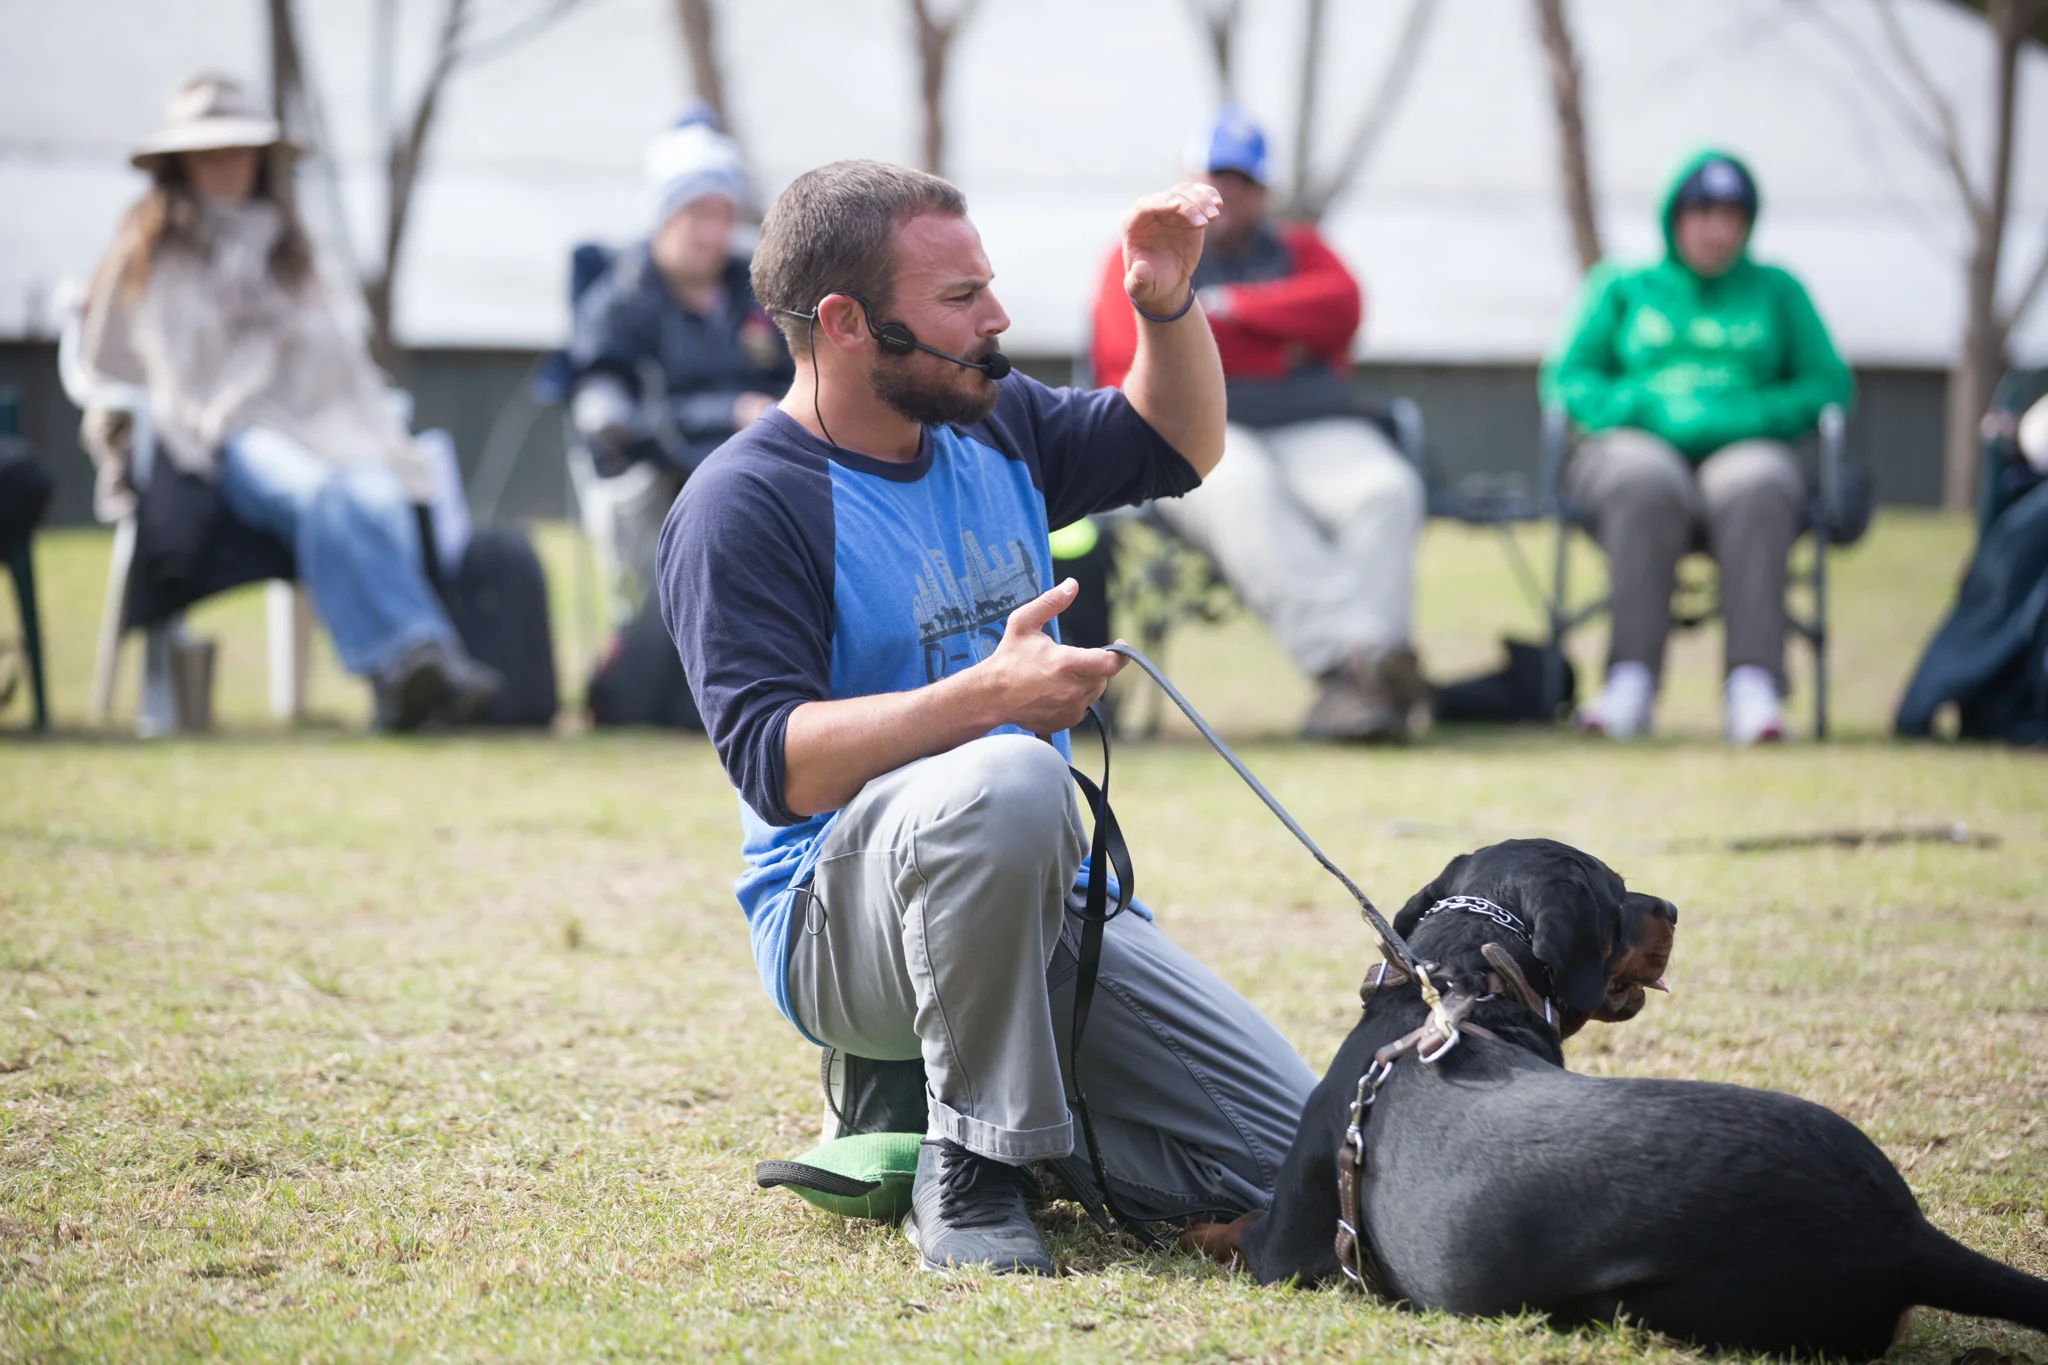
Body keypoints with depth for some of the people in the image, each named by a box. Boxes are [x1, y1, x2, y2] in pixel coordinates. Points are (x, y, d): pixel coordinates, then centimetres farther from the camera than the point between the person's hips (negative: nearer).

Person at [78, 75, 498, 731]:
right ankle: (407, 652, -61)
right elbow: (110, 375, 22)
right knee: (321, 495, -39)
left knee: (378, 496, -36)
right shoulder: (147, 255, 22)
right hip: (226, 437, -3)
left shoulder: (289, 254, 32)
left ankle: (407, 675, -58)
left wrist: (386, 441, 12)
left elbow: (343, 364, 28)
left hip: (326, 425, 3)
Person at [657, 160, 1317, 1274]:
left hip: (1041, 903, 7)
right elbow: (776, 763, -23)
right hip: (840, 922, -7)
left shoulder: (994, 430, 9)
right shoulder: (741, 506, -13)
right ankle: (968, 1169, -23)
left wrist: (1168, 304, 5)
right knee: (1007, 780, -41)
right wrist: (992, 695, -33)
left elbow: (1174, 448, 25)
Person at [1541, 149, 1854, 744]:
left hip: (1745, 448, 0)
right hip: (1640, 444, 0)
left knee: (1752, 488, -38)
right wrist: (1646, 408, -8)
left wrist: (1750, 416, -6)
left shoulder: (1776, 291, 24)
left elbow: (1829, 383, 13)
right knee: (1648, 486, -38)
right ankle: (1632, 682, -47)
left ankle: (1752, 686, -49)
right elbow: (1565, 380, 11)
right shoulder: (1622, 288, 22)